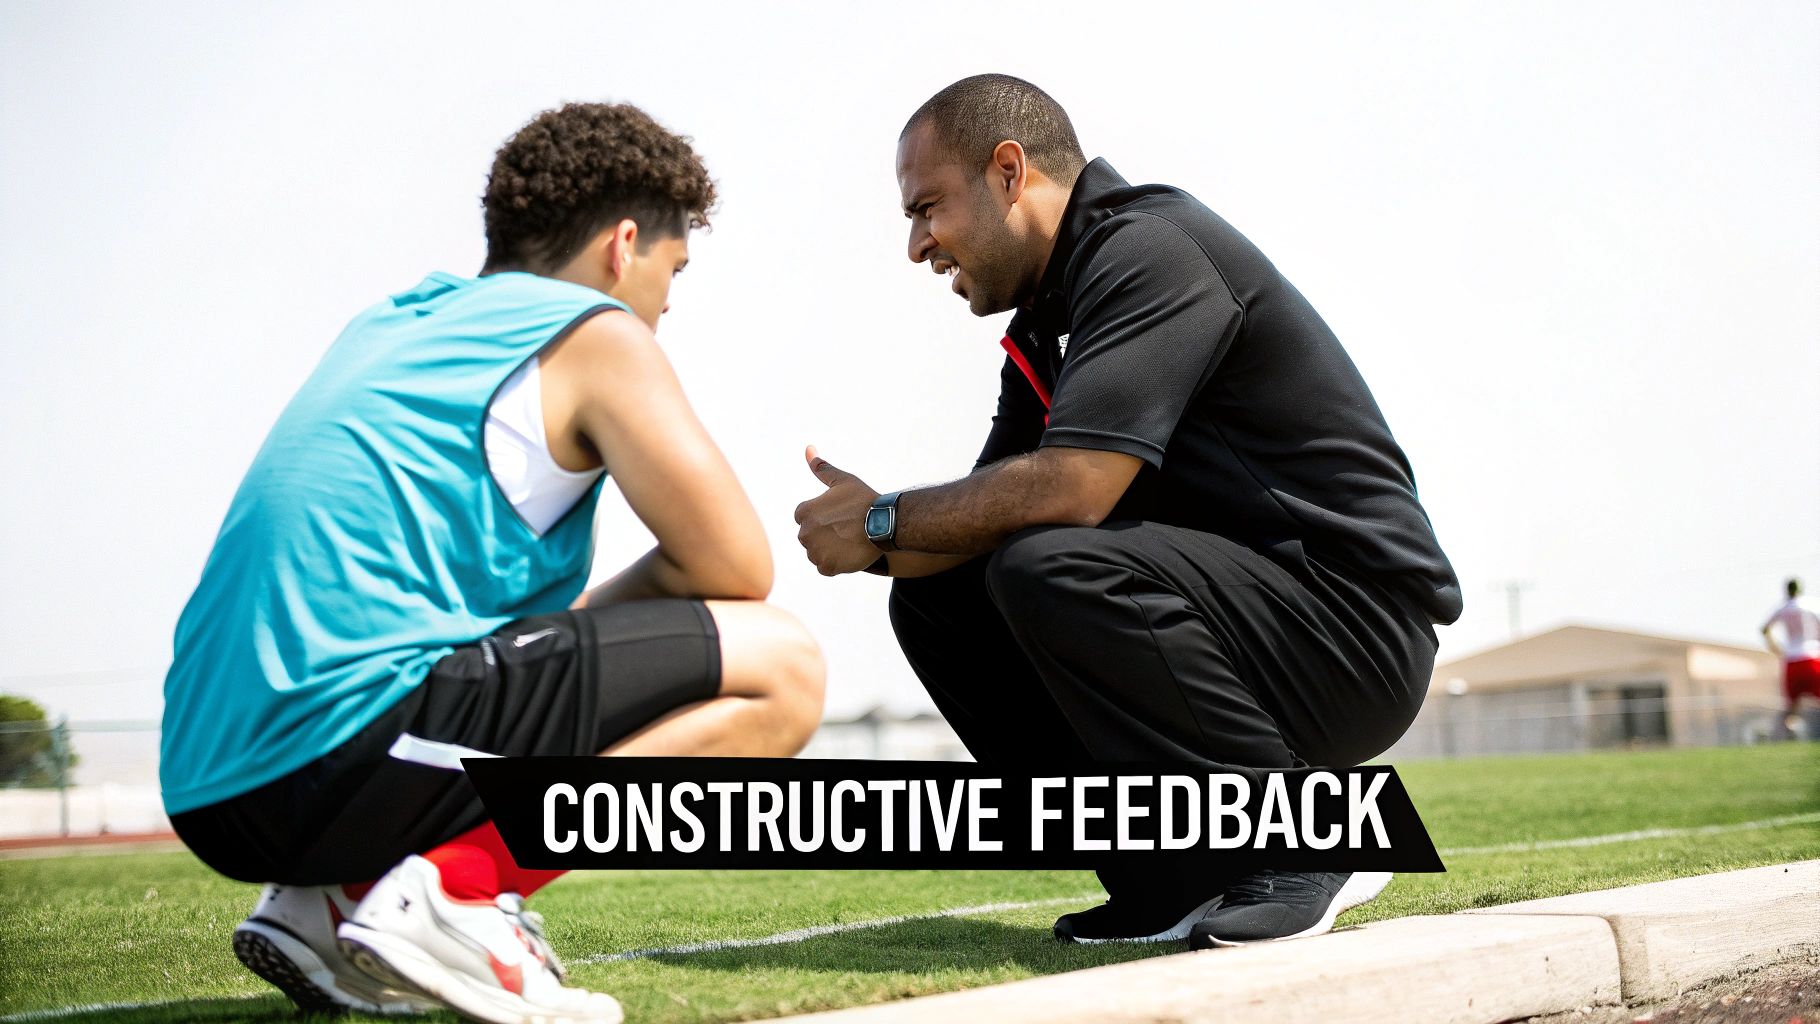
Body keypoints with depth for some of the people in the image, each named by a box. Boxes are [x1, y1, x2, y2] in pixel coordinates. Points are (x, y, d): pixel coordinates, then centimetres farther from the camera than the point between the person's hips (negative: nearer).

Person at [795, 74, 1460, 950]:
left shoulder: (1150, 248, -15)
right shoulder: (1045, 328, 15)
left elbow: (1074, 483, -26)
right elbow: (994, 509, 11)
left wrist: (883, 523, -13)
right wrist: (882, 537, -10)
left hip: (1353, 620, -9)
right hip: (1243, 597, 10)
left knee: (1050, 568, -31)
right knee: (936, 595, 4)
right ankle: (1173, 881, 3)